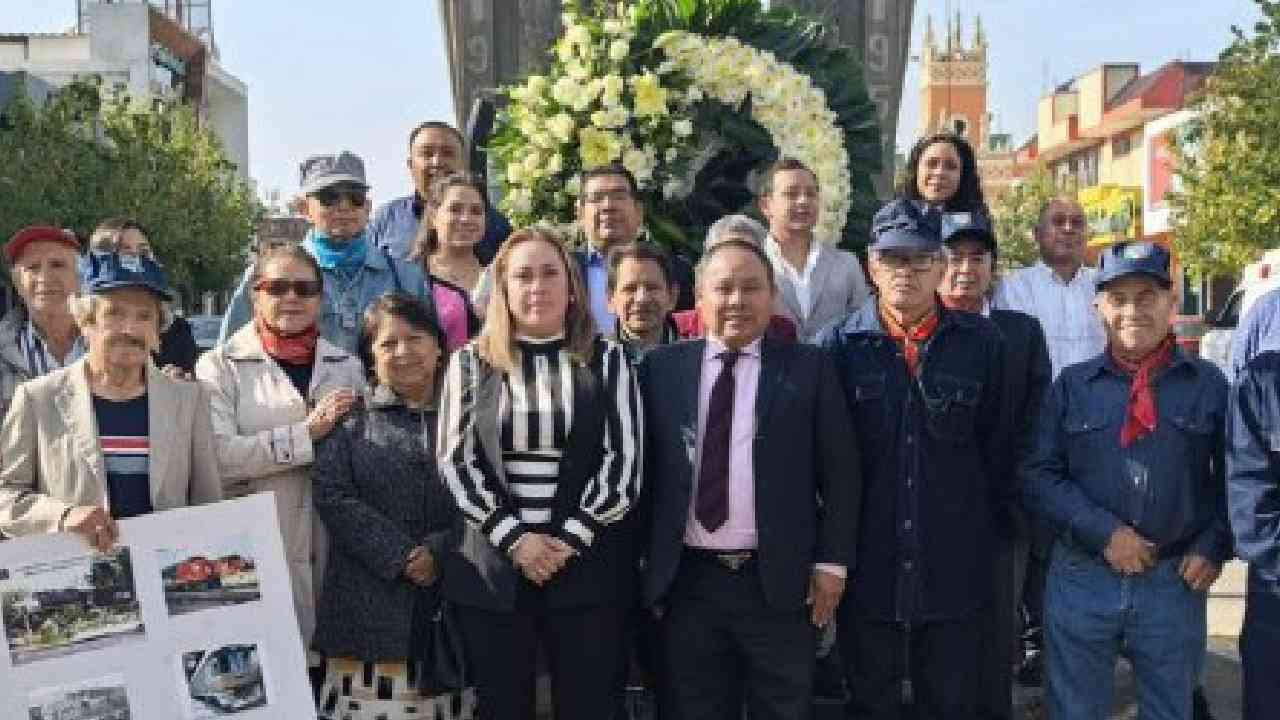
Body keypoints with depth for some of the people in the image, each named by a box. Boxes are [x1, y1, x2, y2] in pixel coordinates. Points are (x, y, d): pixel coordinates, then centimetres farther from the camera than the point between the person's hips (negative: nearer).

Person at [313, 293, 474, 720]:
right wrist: (399, 557, -11)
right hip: (369, 602, 0)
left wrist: (439, 552, -12)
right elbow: (331, 496, -3)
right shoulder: (350, 417, 8)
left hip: (450, 603, 1)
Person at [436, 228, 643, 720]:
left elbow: (624, 459, -1)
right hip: (491, 565, 1)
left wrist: (570, 539, -11)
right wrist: (513, 537, -10)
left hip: (588, 565, -1)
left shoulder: (606, 361, 6)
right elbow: (455, 460, 1)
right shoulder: (471, 362, 8)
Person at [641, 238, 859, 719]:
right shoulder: (662, 368, 5)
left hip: (781, 580, -1)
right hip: (686, 581, 2)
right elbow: (644, 467, 7)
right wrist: (644, 561, 4)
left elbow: (840, 473, 1)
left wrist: (831, 562, -4)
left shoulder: (808, 368, 1)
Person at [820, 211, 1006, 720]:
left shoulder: (982, 342, 0)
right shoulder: (840, 344, -2)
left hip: (955, 566, 0)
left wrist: (989, 521, 4)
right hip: (868, 564, 0)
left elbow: (997, 446, 4)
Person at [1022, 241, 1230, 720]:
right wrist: (1105, 532, -13)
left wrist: (1213, 547, -5)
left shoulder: (1208, 384, 4)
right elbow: (1040, 475, -2)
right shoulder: (1072, 385, 3)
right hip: (1082, 580, 0)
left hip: (1176, 582, 0)